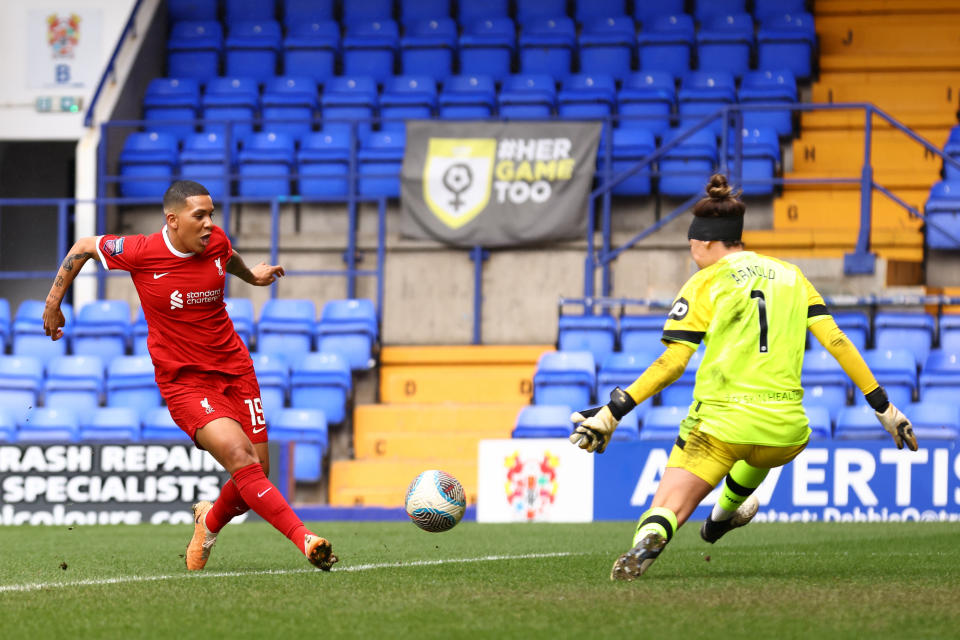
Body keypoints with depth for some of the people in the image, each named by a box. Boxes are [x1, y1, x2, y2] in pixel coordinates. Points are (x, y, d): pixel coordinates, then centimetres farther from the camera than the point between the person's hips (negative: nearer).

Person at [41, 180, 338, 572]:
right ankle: (305, 539, -27)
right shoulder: (140, 252, -13)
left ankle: (210, 523, 34)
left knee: (256, 476, 2)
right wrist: (53, 303, 10)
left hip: (235, 371, 5)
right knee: (239, 457, -25)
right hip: (184, 382, -5)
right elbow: (84, 247, 5)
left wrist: (251, 276, 42)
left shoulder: (216, 242, -2)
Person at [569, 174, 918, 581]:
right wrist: (884, 408, 12)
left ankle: (649, 538, -37)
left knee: (667, 508, -4)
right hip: (785, 430, 4)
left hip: (721, 422, -4)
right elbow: (836, 342, 9)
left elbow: (671, 363, -5)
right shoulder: (789, 276, 14)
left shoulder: (705, 283, 2)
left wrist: (612, 413, -3)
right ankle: (723, 515, 60)